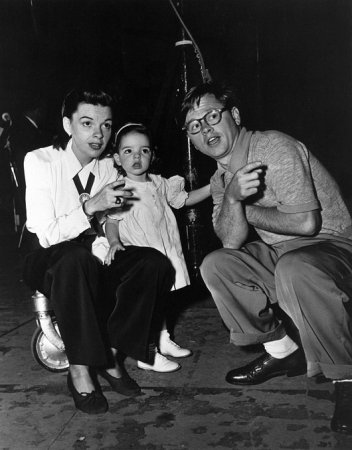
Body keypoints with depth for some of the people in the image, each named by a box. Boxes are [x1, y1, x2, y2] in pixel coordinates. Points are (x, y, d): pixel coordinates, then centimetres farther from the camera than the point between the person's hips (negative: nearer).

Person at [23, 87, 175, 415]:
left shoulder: (109, 167, 0)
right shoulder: (40, 161, -13)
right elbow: (47, 235, -19)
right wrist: (89, 207, -32)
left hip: (95, 258, 5)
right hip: (49, 262, -4)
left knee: (155, 264, -20)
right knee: (76, 259, -39)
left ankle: (112, 355, -13)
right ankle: (79, 369, -26)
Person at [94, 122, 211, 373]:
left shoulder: (159, 184, 8)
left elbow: (184, 199, 19)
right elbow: (111, 221, -13)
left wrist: (213, 186, 13)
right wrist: (114, 243, -32)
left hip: (163, 253, 7)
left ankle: (163, 341, 36)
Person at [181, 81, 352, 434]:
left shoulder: (273, 146, -16)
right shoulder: (220, 178, 8)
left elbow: (305, 222, -24)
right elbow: (232, 241, -6)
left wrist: (246, 210, -9)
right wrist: (233, 198, -26)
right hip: (280, 255, 8)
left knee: (294, 269, -38)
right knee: (215, 265, -5)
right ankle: (285, 352, 6)